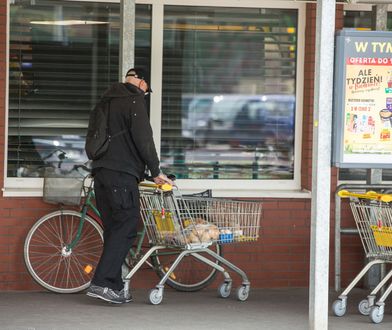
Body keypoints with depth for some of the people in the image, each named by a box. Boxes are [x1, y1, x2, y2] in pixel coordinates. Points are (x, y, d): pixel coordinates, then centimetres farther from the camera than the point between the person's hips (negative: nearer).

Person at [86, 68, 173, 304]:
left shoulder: (108, 101, 22)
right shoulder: (134, 101, -5)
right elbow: (143, 139, -13)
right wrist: (156, 171, -4)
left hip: (101, 172, 9)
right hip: (122, 174, -9)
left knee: (114, 228, 10)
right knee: (126, 227, -9)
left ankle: (115, 287, 7)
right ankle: (102, 283, -18)